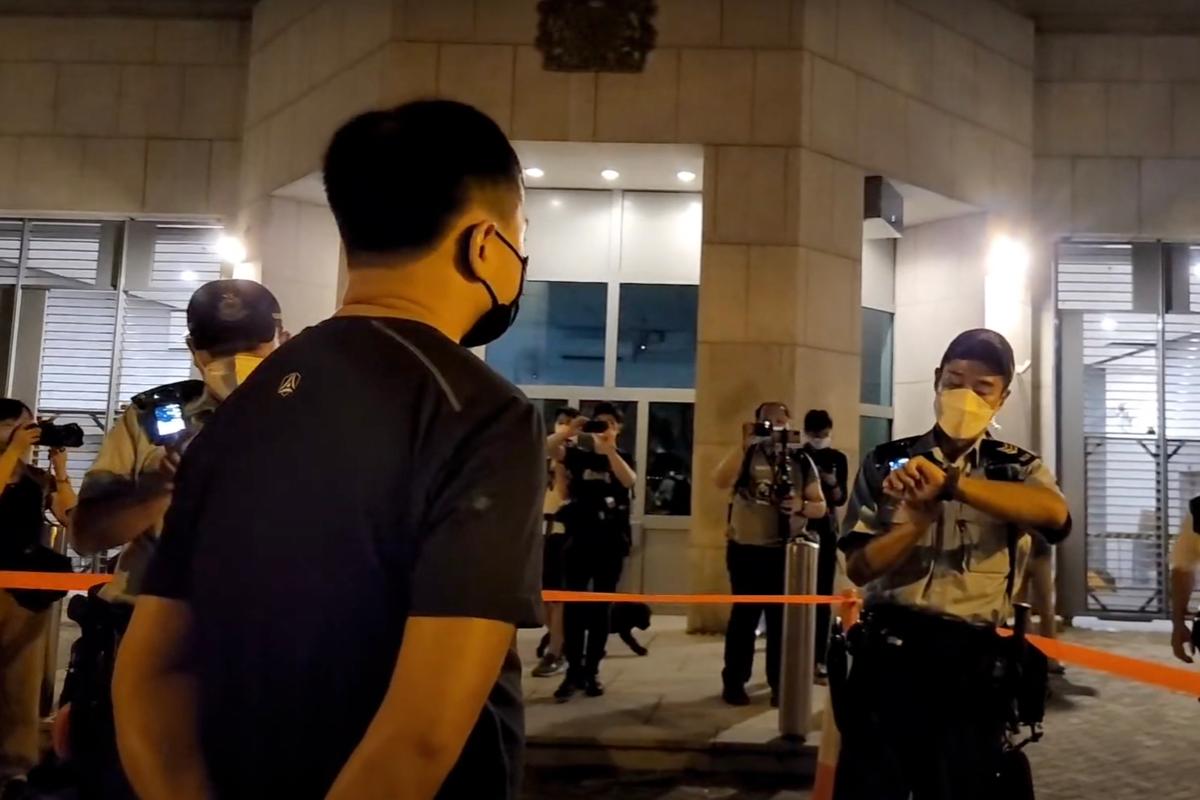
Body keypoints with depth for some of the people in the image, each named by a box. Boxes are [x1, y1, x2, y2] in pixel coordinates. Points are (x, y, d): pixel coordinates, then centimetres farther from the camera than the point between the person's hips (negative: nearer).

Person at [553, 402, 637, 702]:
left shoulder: (623, 457, 6)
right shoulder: (578, 454, 6)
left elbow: (629, 480, -16)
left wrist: (608, 449, -27)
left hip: (610, 542, 0)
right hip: (579, 539, 0)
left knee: (601, 607, 6)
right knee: (574, 606, -3)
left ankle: (592, 671, 13)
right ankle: (573, 671, 2)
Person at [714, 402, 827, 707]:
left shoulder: (802, 460, 6)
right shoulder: (746, 454, 1)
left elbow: (821, 507, 5)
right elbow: (721, 482, -18)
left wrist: (801, 506, -17)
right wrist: (744, 444, -25)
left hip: (786, 552, 2)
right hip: (746, 550, -2)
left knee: (782, 617, 6)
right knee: (744, 615, 4)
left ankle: (779, 683, 18)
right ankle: (733, 682, 14)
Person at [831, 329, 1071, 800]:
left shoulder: (1016, 468, 5)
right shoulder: (886, 464, 4)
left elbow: (1055, 513, -20)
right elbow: (859, 566, -3)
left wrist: (950, 483, -30)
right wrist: (919, 518, -21)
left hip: (970, 664, 0)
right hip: (887, 654, 0)